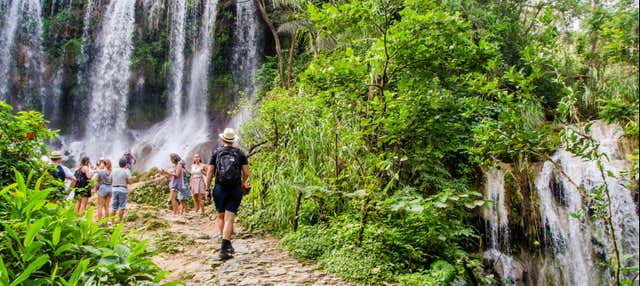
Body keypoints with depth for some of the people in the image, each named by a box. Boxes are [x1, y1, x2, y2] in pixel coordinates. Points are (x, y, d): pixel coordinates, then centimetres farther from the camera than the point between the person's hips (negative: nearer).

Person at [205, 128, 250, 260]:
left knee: (220, 217, 18)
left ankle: (227, 244, 17)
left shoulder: (216, 152, 3)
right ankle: (224, 249, -10)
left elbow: (210, 172, -1)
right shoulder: (240, 153, 3)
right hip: (236, 190, 0)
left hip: (220, 189, 0)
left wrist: (207, 188, 5)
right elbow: (246, 173, 0)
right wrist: (243, 183, 19)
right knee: (229, 219, -2)